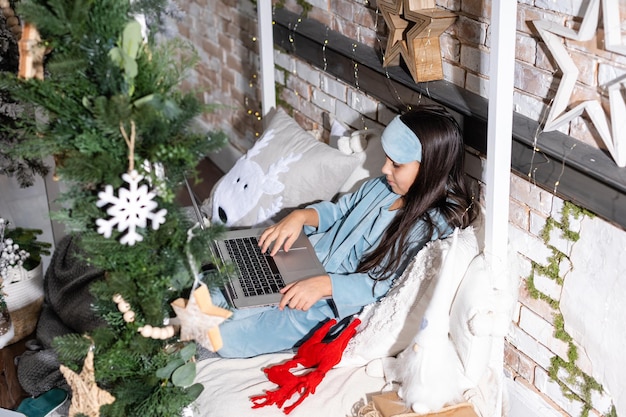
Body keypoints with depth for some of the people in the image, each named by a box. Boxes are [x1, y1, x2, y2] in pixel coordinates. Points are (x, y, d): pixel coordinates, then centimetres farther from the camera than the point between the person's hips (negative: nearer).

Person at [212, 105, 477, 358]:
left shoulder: (433, 225, -20)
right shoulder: (383, 187, 3)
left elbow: (383, 284, -23)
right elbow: (338, 210, 18)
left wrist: (324, 285, -32)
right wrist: (301, 216, -2)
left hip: (339, 305, -8)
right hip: (312, 267, 8)